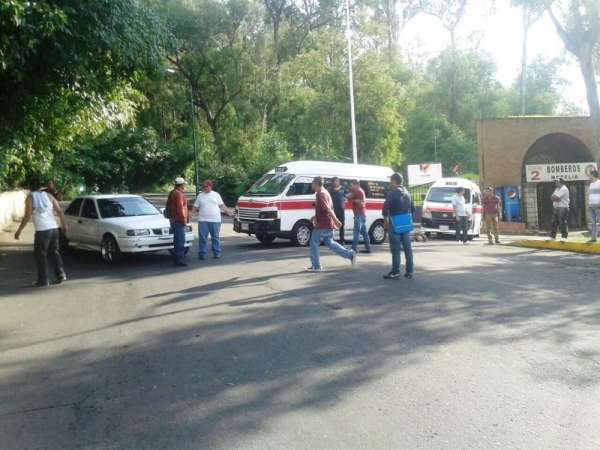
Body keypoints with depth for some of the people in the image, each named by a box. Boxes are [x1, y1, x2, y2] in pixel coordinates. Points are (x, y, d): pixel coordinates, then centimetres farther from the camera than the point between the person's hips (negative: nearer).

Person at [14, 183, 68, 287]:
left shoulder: (30, 197, -1)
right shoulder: (48, 195, 11)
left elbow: (27, 216, -8)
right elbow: (59, 211, 6)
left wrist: (19, 231, -1)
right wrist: (64, 224, 18)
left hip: (42, 231, -5)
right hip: (54, 228, 5)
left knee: (40, 255, 5)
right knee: (54, 253, 17)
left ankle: (43, 280, 7)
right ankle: (60, 274, 10)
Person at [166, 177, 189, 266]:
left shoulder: (173, 193, 17)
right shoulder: (178, 194, -15)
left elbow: (168, 207, 22)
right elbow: (180, 208, -20)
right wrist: (184, 219, -16)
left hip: (174, 220, 11)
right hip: (179, 221, -11)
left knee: (178, 241, 17)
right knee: (180, 241, -10)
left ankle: (177, 259, 24)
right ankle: (179, 260, -10)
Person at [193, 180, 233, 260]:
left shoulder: (216, 195, 10)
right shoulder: (200, 196, 12)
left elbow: (222, 205, 9)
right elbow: (195, 207, 14)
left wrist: (229, 212, 2)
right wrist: (196, 210, -4)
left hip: (215, 220, 0)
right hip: (203, 220, 0)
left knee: (215, 238, 5)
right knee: (202, 238, -1)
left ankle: (217, 253, 13)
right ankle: (202, 254, 5)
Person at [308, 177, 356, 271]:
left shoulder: (320, 195, -17)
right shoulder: (325, 193, 15)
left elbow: (328, 209, -25)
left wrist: (336, 220, -29)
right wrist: (315, 217, 28)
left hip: (322, 225, -9)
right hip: (328, 224, 9)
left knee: (314, 243, 1)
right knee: (330, 243, 17)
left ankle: (316, 266, 6)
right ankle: (350, 254, 13)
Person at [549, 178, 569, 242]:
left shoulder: (564, 189, -11)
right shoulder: (557, 189, 19)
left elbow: (556, 197, -19)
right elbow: (553, 197, 12)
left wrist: (554, 198, 2)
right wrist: (556, 199, -8)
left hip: (563, 208, -9)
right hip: (556, 208, 9)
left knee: (563, 223, -8)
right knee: (554, 222, 10)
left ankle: (564, 237, -4)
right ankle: (552, 236, 17)